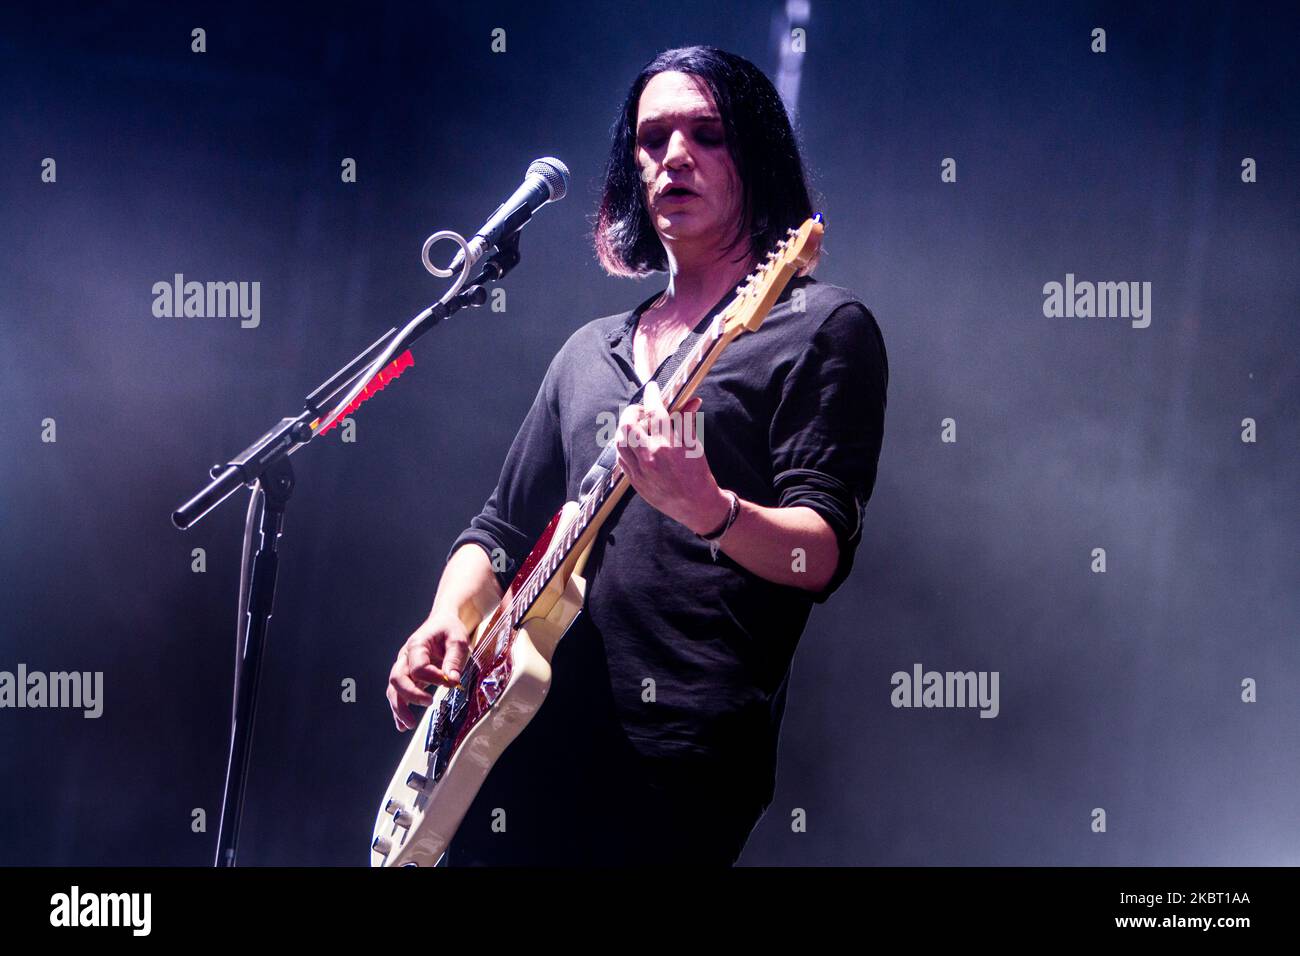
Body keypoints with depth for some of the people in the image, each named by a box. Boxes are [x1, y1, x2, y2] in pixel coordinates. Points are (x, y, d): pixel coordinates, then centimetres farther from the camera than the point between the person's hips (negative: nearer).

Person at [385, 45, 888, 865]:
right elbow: (505, 527, 22)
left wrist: (707, 511, -30)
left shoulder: (820, 327, 0)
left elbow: (822, 554, -10)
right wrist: (450, 620, 2)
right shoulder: (590, 351, 20)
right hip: (521, 735, 6)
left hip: (675, 757, -6)